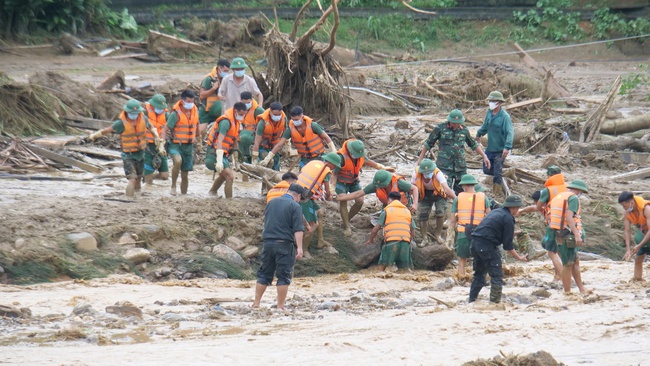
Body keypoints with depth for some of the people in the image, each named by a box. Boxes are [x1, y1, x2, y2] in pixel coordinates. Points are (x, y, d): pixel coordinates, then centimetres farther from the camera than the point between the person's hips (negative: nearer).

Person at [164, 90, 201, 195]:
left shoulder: (195, 111, 4)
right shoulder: (176, 113, -15)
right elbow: (166, 129, -15)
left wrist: (199, 141, 29)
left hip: (189, 146, 6)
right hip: (176, 145, -6)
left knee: (185, 174, 10)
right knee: (178, 161, -35)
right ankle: (173, 186, -18)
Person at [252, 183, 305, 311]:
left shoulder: (272, 203, 12)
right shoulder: (295, 206, -6)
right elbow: (298, 229, -14)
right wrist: (299, 247, -17)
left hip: (268, 242, 5)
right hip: (284, 244, -5)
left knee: (264, 274, 13)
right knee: (284, 276, 2)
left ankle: (256, 303, 13)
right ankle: (280, 306, 0)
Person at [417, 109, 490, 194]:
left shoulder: (464, 130, 7)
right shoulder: (440, 128, -3)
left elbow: (474, 144, 21)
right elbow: (428, 143, 6)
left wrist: (484, 156, 15)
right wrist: (420, 159, 8)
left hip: (460, 167, 4)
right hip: (444, 167, -4)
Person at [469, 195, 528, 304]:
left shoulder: (496, 212, 18)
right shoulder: (508, 219, -8)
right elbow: (508, 245, -7)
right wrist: (519, 257, 2)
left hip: (475, 242, 9)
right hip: (487, 246, -9)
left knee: (479, 273, 21)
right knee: (497, 275, -1)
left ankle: (472, 300, 24)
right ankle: (495, 302, -2)